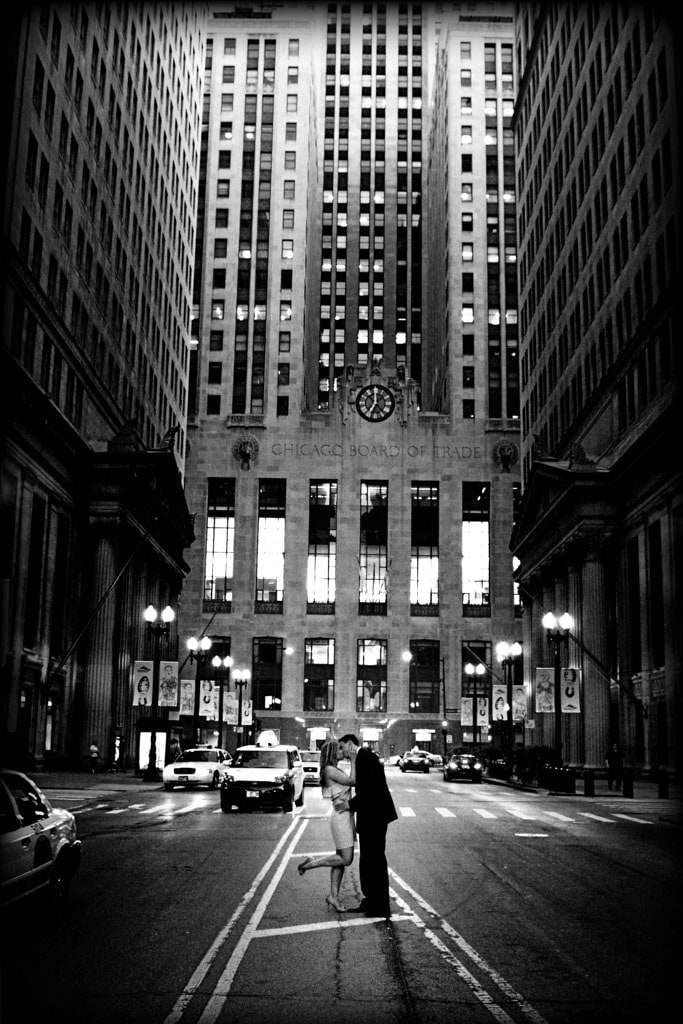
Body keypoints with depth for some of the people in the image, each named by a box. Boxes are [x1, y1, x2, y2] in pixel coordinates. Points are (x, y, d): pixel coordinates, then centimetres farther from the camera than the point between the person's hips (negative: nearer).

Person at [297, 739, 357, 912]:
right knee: (345, 859, -10)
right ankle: (310, 863, 1)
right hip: (341, 815, -10)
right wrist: (353, 761, -11)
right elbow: (352, 780, -17)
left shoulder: (336, 770, 16)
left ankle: (333, 895, 12)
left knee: (341, 858, 9)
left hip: (346, 815, 10)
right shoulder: (329, 770, -12)